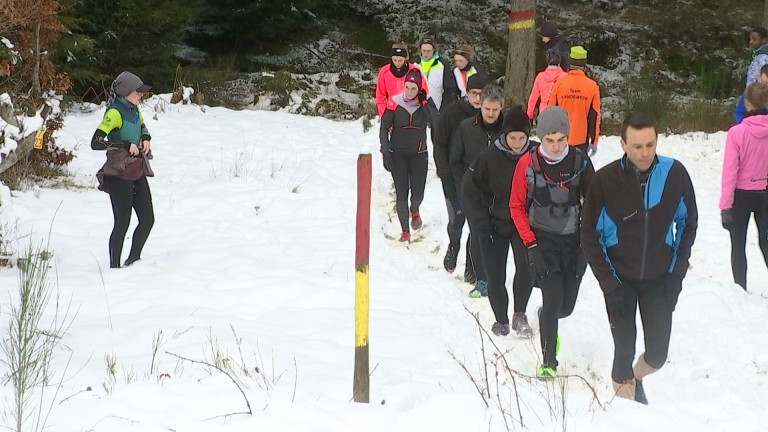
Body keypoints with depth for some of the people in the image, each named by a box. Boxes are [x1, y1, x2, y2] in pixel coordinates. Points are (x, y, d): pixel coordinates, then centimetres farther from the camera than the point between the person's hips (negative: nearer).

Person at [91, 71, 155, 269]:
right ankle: (114, 266, 8)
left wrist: (146, 138, 9)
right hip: (119, 174, -8)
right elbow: (95, 142, -22)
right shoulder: (114, 112, -15)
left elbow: (142, 126, 31)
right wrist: (126, 145, -21)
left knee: (147, 220, 8)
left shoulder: (134, 109, 9)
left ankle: (134, 260, 25)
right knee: (122, 223, -4)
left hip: (137, 172, 8)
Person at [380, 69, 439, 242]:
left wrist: (426, 103, -25)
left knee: (418, 194, 1)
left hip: (418, 155, 1)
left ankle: (414, 210, 37)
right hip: (398, 154, -1)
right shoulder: (395, 103, -7)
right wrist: (385, 153, -7)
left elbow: (436, 123, -19)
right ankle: (405, 231, 9)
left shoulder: (426, 103, -4)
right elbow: (384, 128, 0)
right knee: (401, 194, -4)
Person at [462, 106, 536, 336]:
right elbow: (470, 192, -4)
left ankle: (520, 314, 0)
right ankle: (501, 320, 27)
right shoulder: (489, 157, -14)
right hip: (495, 225, 0)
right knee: (495, 278, 5)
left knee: (527, 267, -20)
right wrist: (481, 226, -9)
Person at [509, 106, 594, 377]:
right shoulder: (528, 163, -11)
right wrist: (531, 245, -8)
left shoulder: (581, 162, -10)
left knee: (566, 306, 8)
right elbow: (517, 206, -2)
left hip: (574, 241, 2)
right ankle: (548, 361, 7)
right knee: (552, 301, -10)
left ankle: (546, 319, 45)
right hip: (543, 241, -2)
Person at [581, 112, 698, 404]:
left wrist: (678, 271, -2)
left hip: (659, 279, 2)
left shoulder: (674, 173, -12)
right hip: (620, 280, -2)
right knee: (625, 349, 3)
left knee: (658, 353, 4)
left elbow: (688, 222, 3)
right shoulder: (605, 180, -18)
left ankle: (635, 377, 38)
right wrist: (608, 283, -12)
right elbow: (590, 237, -9)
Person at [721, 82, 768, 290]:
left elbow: (730, 171, -16)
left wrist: (725, 205, -9)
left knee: (738, 245, 11)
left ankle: (741, 290, 14)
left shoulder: (736, 133, -19)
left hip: (741, 195, -3)